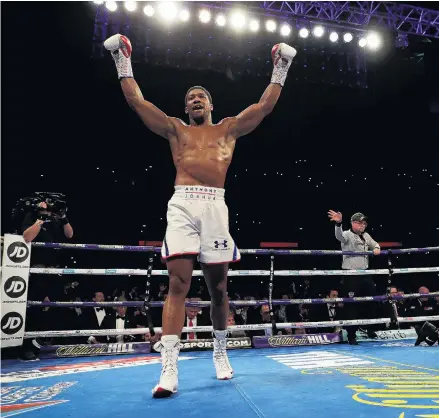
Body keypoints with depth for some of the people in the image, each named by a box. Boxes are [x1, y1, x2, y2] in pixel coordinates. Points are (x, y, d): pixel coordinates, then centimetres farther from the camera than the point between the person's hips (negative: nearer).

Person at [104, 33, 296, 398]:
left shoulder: (229, 128, 22)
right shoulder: (176, 129, 20)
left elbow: (265, 106, 21)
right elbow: (136, 101, 19)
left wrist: (280, 70, 24)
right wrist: (124, 63, 22)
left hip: (215, 206, 1)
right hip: (183, 204, -1)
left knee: (218, 287, 6)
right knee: (178, 284, -11)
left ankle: (220, 352, 26)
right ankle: (169, 369, -9)